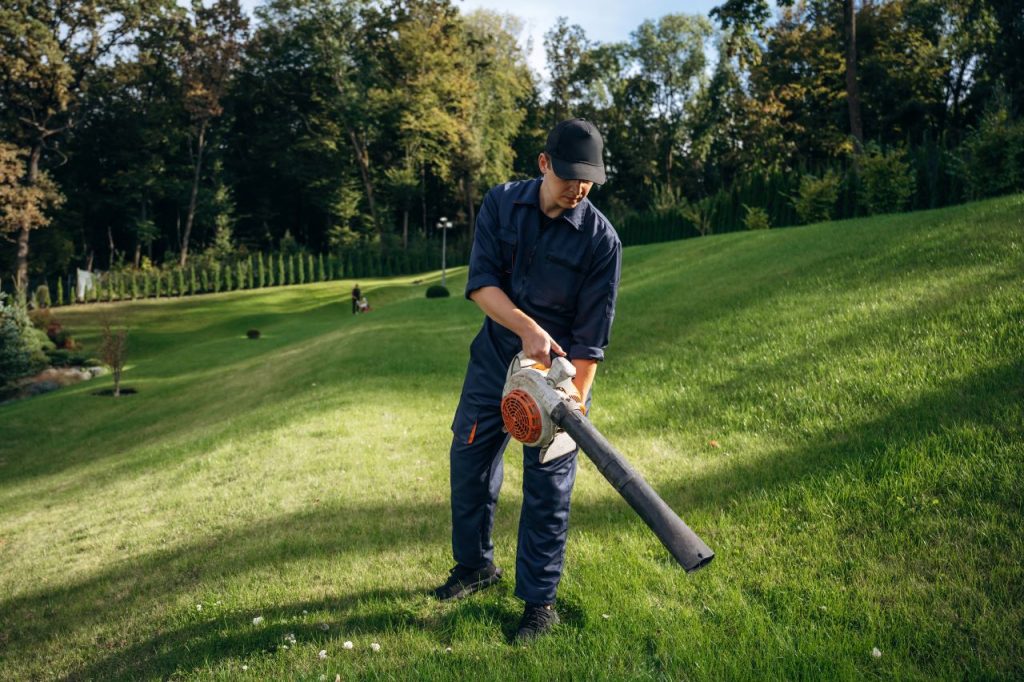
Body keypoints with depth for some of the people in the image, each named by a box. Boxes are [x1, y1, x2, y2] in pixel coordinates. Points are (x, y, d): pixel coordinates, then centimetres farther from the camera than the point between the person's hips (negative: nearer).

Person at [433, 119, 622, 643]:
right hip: (494, 358, 4)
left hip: (559, 370, -3)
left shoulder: (601, 239, -15)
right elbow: (481, 283, -14)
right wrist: (529, 329, -28)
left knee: (548, 486, 0)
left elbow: (590, 337, -15)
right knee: (469, 462, 13)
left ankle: (539, 601, 17)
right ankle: (475, 565, 37)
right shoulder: (501, 203, -7)